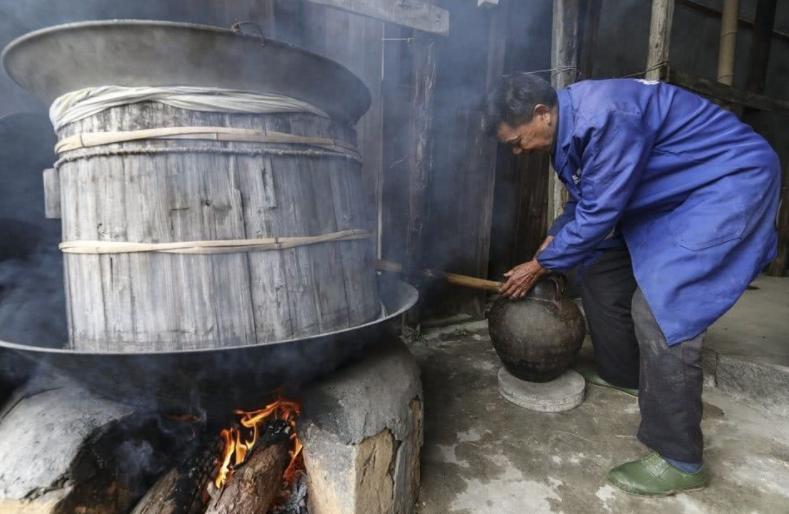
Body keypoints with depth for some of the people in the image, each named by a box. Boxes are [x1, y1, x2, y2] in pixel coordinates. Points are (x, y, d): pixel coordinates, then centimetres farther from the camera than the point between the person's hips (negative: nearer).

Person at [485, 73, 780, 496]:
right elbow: (585, 200, 13)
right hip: (675, 189, 10)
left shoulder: (604, 116, -30)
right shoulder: (570, 121, 1)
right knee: (600, 270, 9)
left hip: (732, 180, -10)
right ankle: (623, 374, 29)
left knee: (661, 307, -20)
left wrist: (540, 265, -14)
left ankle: (679, 461, -6)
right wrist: (552, 241, 3)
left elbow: (598, 214, -26)